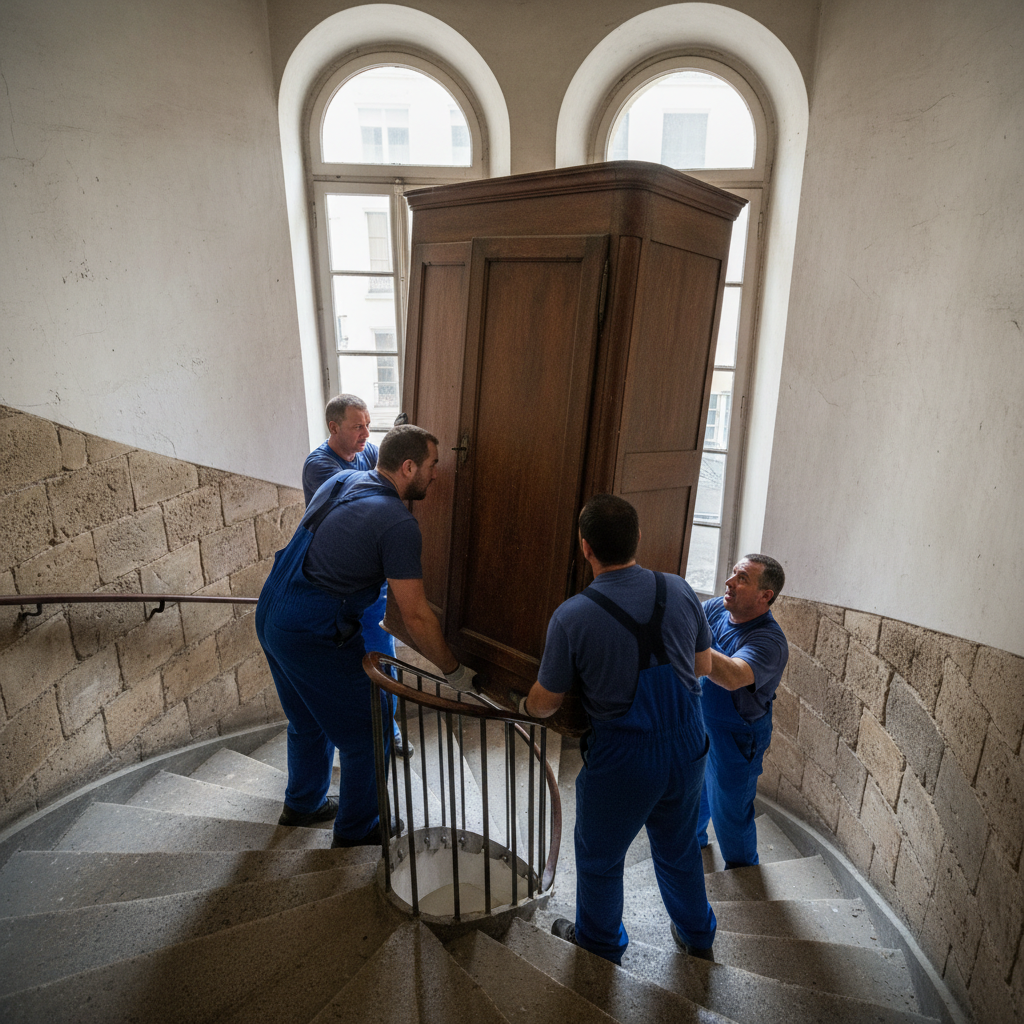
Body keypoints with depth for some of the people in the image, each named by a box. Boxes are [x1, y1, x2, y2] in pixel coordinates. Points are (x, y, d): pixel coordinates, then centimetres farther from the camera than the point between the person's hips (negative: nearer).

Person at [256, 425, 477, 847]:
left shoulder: (341, 480, 4)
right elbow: (416, 615, -19)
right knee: (367, 735, 12)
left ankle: (303, 804, 50)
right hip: (314, 637, -9)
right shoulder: (398, 524, -21)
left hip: (270, 615, 9)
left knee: (309, 721, 29)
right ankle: (356, 829, 32)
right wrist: (454, 670, -6)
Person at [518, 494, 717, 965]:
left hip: (623, 759, -4)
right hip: (687, 748, 5)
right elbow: (703, 665, 6)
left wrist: (524, 705, 12)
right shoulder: (679, 591, -10)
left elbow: (544, 703, -10)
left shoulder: (571, 617, -23)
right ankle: (697, 936, 53)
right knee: (679, 847, 30)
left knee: (600, 857, 23)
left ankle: (599, 945, 48)